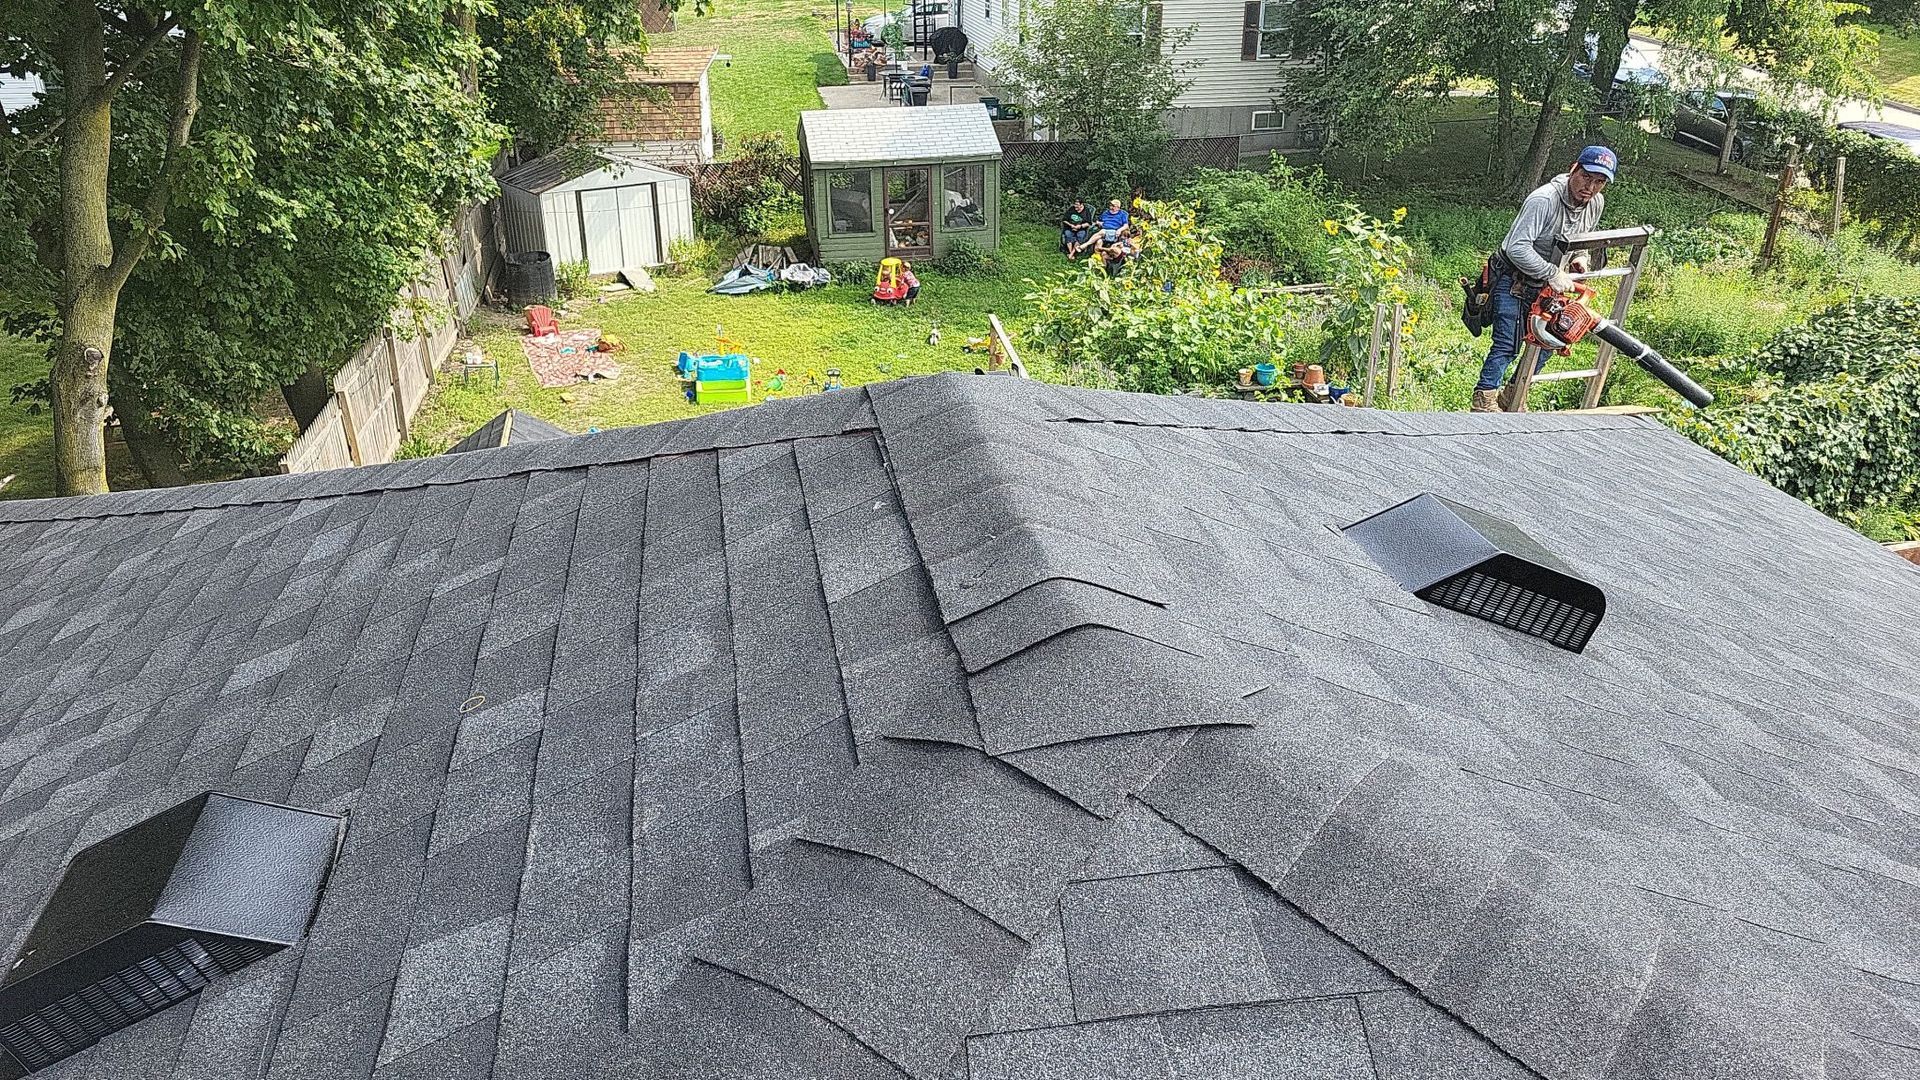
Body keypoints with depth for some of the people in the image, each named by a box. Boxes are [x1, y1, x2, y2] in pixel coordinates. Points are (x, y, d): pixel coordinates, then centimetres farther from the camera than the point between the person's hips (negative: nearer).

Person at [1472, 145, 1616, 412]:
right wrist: (1553, 273, -32)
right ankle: (1484, 400, -2)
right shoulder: (1544, 200, -27)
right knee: (1508, 345, -12)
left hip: (1543, 287, 8)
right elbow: (1517, 247, -33)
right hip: (1512, 281, -8)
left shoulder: (1596, 204, -1)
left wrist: (1578, 256, -3)